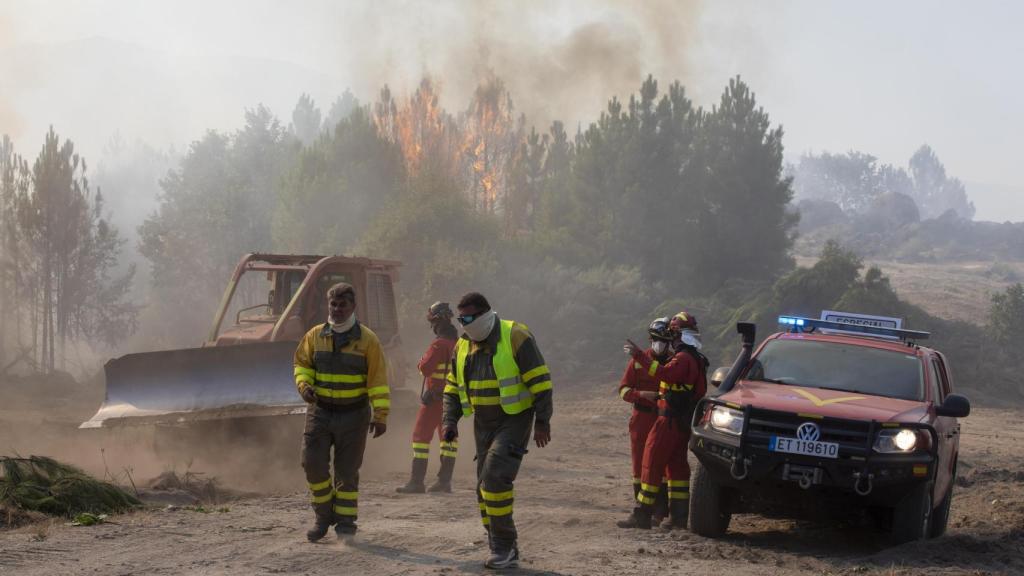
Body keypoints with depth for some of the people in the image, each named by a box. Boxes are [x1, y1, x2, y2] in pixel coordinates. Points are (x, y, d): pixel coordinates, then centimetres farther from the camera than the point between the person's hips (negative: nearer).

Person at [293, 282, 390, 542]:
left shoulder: (367, 340, -6)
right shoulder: (315, 336, 2)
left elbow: (378, 381, -6)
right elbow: (302, 364, 14)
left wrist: (380, 415, -11)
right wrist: (304, 385, -7)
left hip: (353, 414, -2)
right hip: (320, 411, 2)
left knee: (347, 471, 4)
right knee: (313, 463, -5)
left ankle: (345, 521, 15)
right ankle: (324, 516, 12)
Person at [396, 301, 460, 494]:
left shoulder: (439, 344, -17)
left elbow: (425, 368, -19)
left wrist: (422, 360, -1)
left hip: (435, 396, -8)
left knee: (421, 435, -4)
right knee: (448, 435, 12)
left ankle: (417, 481, -7)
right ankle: (444, 480, 14)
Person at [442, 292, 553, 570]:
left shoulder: (515, 338, -13)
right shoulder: (463, 346, 8)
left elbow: (540, 381, -13)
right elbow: (453, 387, 17)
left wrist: (542, 421, -15)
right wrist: (450, 419, 3)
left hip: (515, 421, -7)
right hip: (484, 424, 7)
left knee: (495, 478, -19)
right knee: (486, 486, 6)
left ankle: (504, 545, -12)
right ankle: (504, 549, 15)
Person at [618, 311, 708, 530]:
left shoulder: (684, 358, -15)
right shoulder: (696, 359, 18)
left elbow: (665, 374, -33)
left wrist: (640, 356, -34)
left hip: (671, 420, -10)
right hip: (683, 421, 10)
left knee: (652, 464, -7)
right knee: (677, 465, 13)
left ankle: (643, 514, -9)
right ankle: (679, 516, 13)